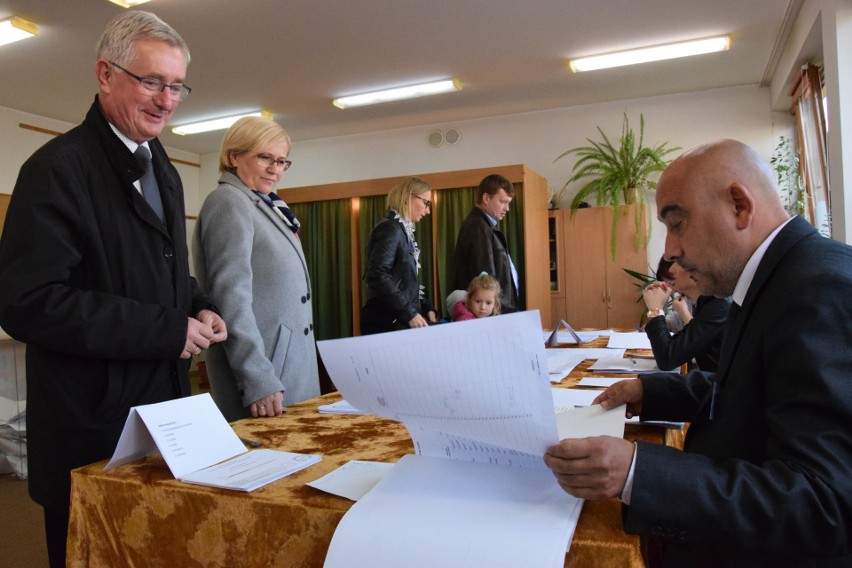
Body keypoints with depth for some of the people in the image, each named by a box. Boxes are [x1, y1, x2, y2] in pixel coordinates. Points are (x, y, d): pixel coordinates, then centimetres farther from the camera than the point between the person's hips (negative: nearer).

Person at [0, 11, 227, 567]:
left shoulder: (163, 169, 12)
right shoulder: (59, 167, -15)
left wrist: (198, 308, -1)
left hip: (164, 405, 8)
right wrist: (168, 330, -22)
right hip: (93, 424, -7)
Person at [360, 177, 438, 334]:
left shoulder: (404, 231, 16)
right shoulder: (390, 229, -12)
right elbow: (378, 275, -25)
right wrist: (409, 313, -23)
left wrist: (427, 307, 9)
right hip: (386, 323, -9)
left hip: (399, 321, 9)